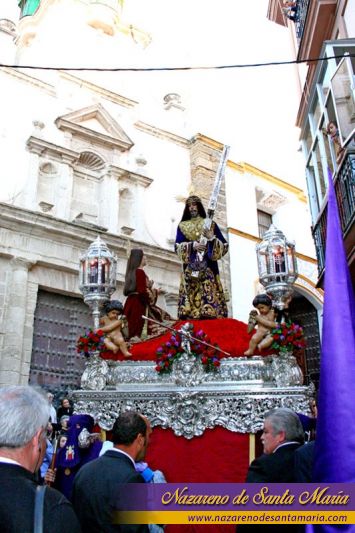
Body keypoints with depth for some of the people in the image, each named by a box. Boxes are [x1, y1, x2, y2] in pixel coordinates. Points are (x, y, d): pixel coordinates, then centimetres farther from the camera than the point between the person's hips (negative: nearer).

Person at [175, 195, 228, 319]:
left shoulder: (210, 224, 13)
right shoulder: (182, 226, 17)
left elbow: (224, 245, 8)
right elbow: (177, 246, 4)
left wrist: (212, 238, -11)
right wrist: (192, 245, -13)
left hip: (208, 268, -1)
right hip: (190, 269, 1)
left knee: (210, 295, -12)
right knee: (191, 296, -9)